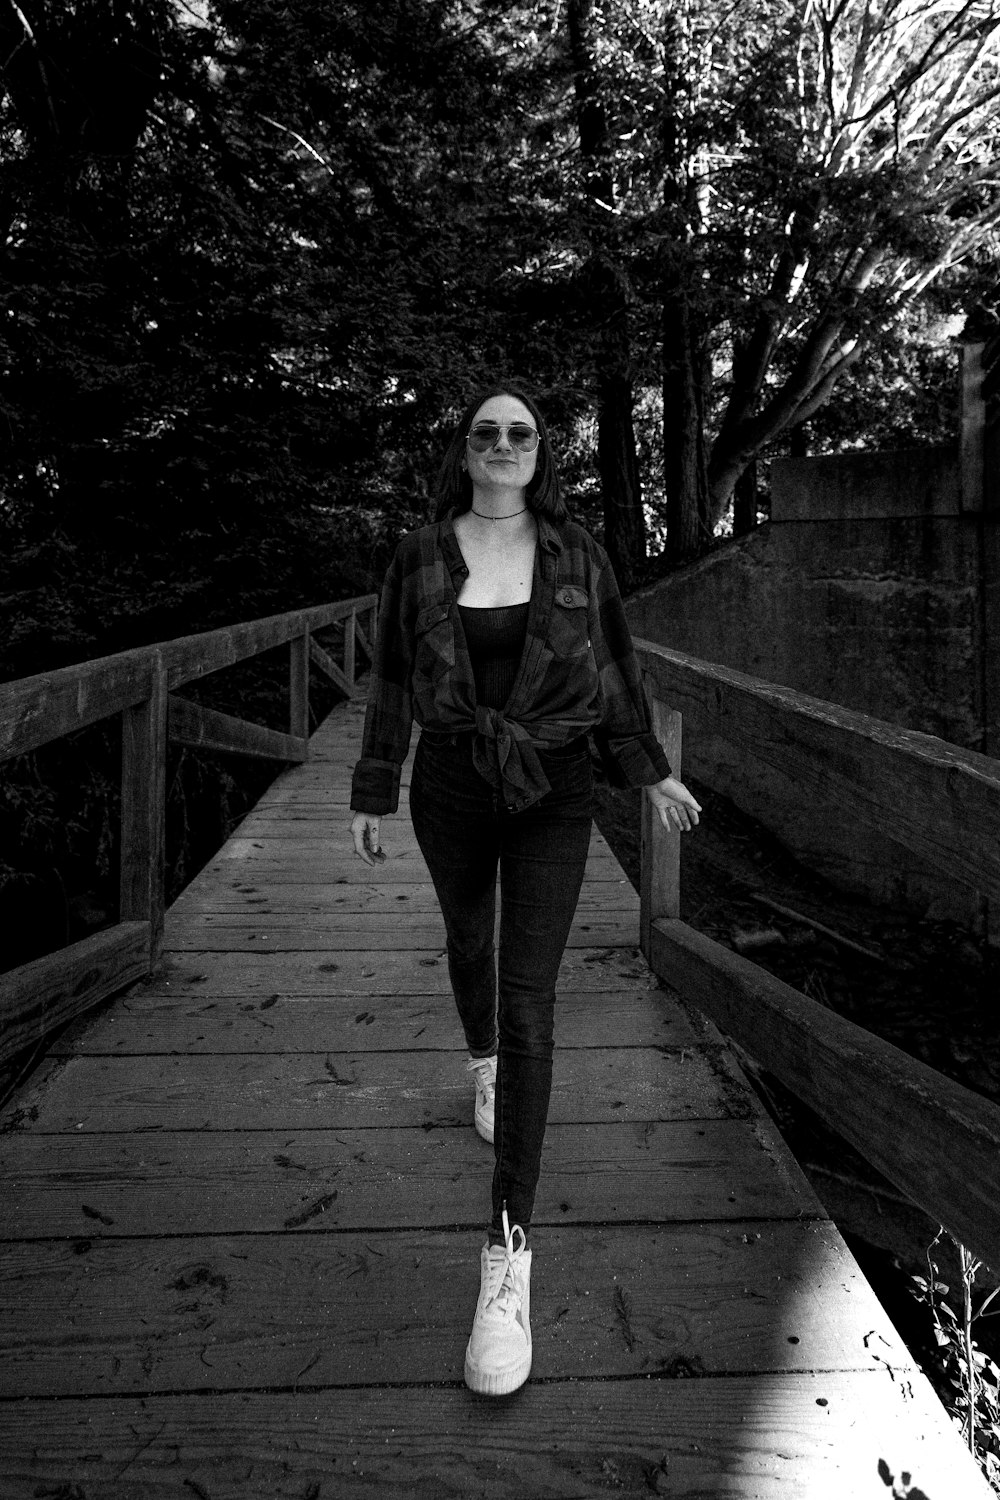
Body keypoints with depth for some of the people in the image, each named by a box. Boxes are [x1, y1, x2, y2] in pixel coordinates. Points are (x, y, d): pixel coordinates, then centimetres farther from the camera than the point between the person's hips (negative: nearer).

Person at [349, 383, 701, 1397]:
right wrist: (373, 794, 4)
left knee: (530, 1002, -9)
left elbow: (614, 667, 5)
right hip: (452, 790, 2)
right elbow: (393, 677, 3)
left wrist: (648, 771, 6)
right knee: (468, 938, 24)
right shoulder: (421, 555, -2)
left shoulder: (574, 553, -2)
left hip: (552, 793, -2)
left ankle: (509, 1255, -6)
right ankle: (482, 1062, 60)